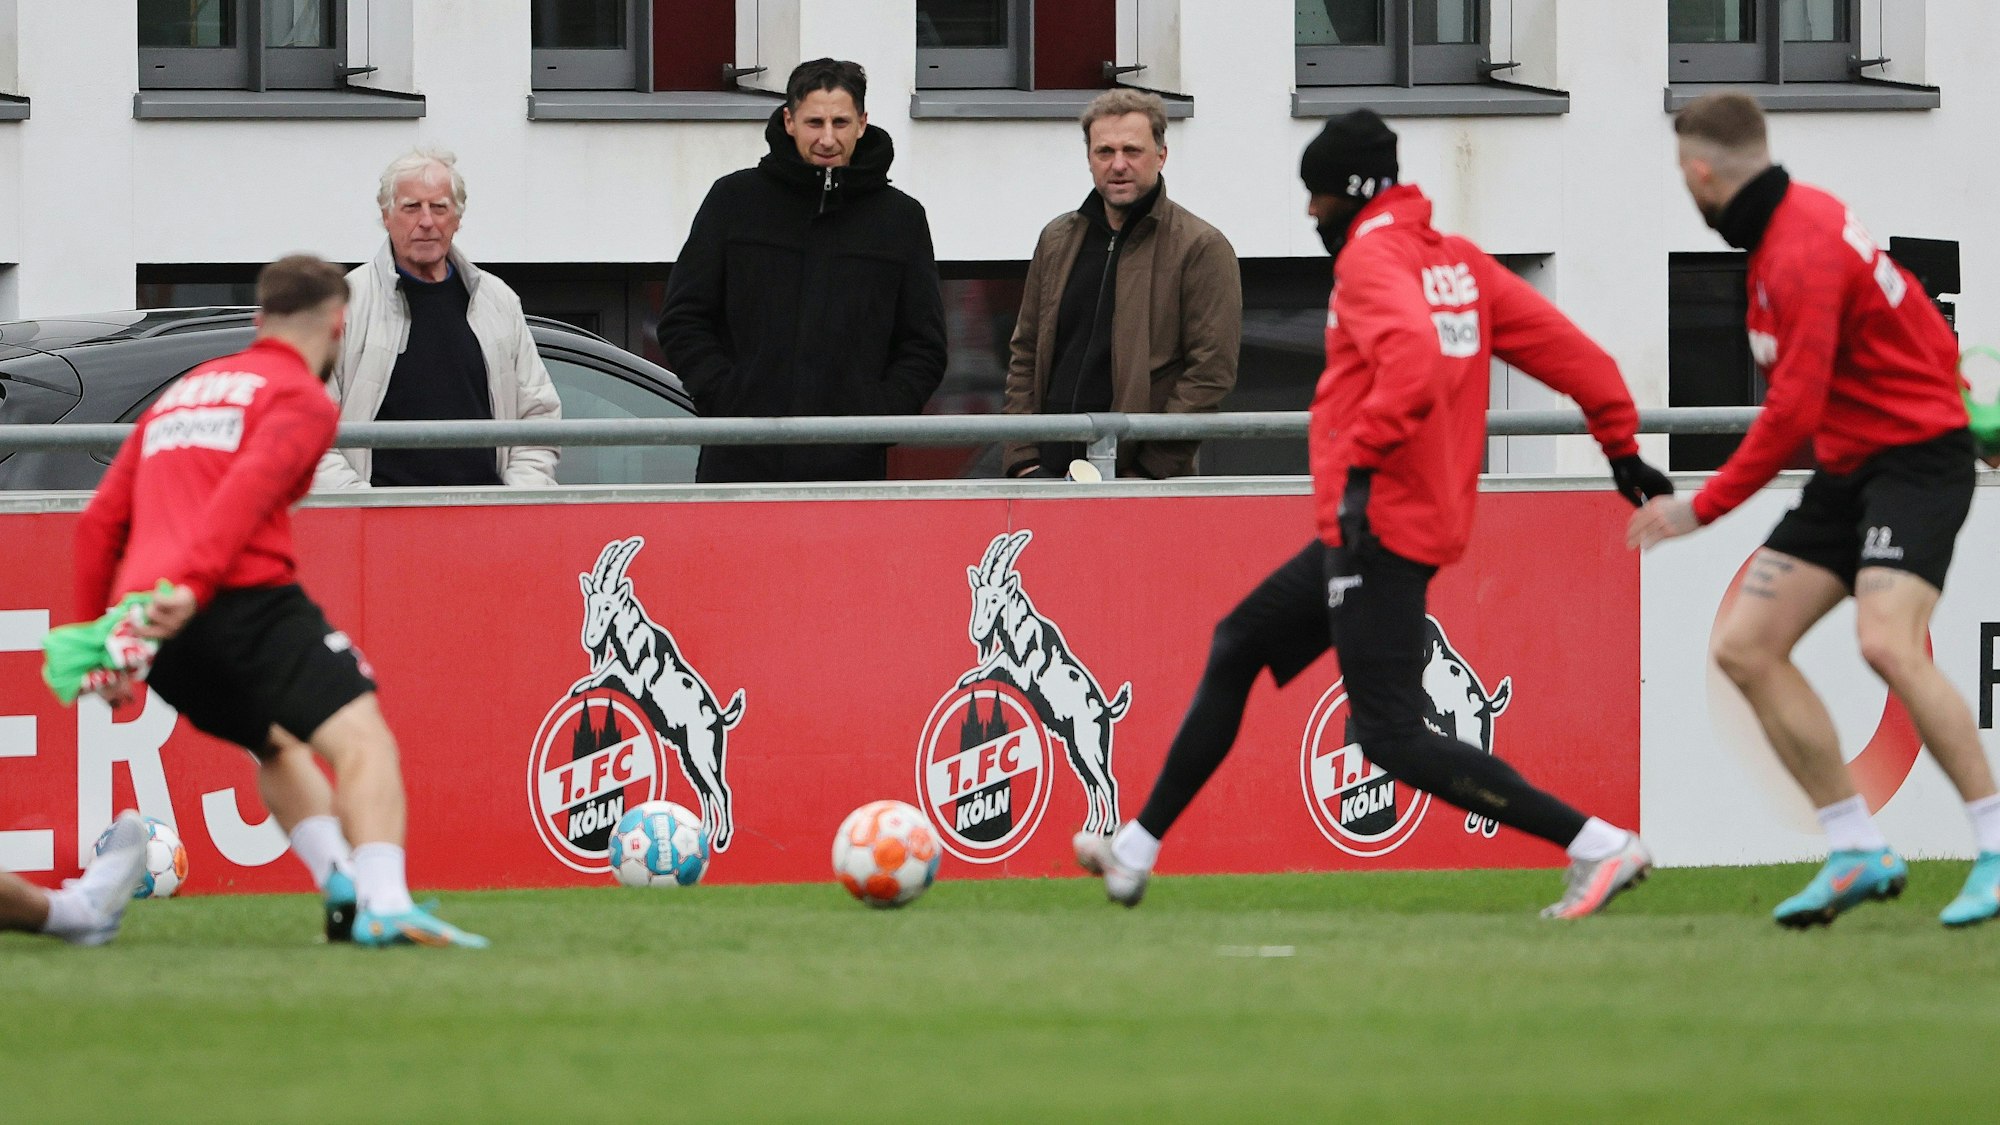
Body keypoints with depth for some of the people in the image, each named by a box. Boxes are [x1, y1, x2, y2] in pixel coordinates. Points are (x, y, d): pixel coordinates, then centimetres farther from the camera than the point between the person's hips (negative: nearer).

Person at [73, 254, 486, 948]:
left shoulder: (178, 395, 28)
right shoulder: (302, 399, 5)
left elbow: (99, 524, 26)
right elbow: (246, 492, -14)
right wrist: (193, 586, -26)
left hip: (152, 628, 7)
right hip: (244, 602, -7)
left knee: (278, 746, 28)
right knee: (362, 740, -12)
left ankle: (343, 890, 14)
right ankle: (385, 907, -33)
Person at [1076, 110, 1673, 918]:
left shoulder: (1371, 256, -11)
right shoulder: (1458, 261, 14)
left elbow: (1414, 354, -30)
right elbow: (1566, 348, 11)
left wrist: (1365, 459, -26)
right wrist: (1622, 447, 18)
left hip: (1377, 524, -10)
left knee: (1392, 737, -14)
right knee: (1236, 649, 21)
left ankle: (1599, 848, -19)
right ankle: (1136, 851, 28)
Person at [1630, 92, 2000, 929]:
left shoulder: (1801, 255, -21)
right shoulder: (1793, 218, 8)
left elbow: (1794, 411, -23)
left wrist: (1701, 509, -17)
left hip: (1914, 453, -10)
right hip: (1847, 467, 10)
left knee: (1888, 642, -29)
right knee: (1744, 646, 1)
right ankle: (1857, 853, 3)